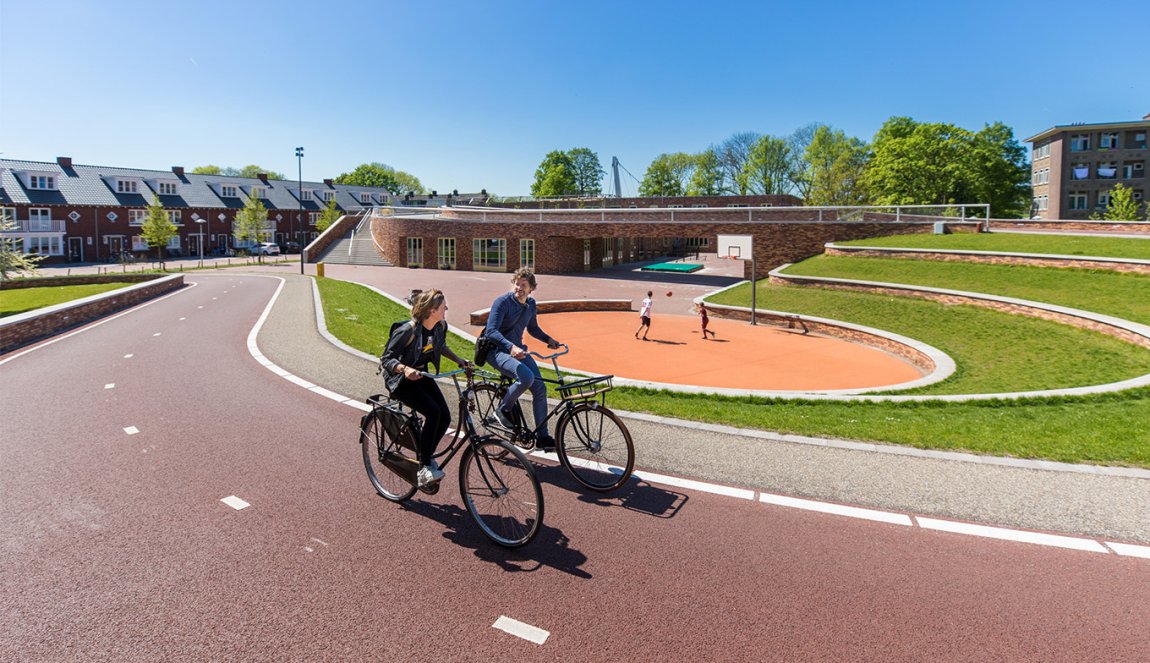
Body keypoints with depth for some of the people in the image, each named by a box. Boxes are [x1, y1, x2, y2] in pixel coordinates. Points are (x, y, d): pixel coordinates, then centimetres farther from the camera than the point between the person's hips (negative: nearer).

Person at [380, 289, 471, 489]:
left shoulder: (441, 326, -7)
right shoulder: (408, 330, -27)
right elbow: (386, 358, -23)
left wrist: (459, 360, 5)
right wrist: (405, 369, -41)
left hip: (421, 376, 7)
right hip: (401, 380, -7)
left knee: (445, 416, -11)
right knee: (433, 412, -26)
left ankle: (427, 456, 13)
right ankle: (424, 467, -14)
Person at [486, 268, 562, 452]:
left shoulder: (530, 304, 6)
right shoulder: (502, 302, -16)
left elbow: (533, 329, 21)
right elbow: (491, 331, -26)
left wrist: (549, 339, 2)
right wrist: (511, 347, -42)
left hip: (518, 350, 7)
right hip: (497, 350, -7)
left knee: (539, 387, -9)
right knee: (526, 377, -33)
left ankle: (542, 437, 0)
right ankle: (503, 409, -6)